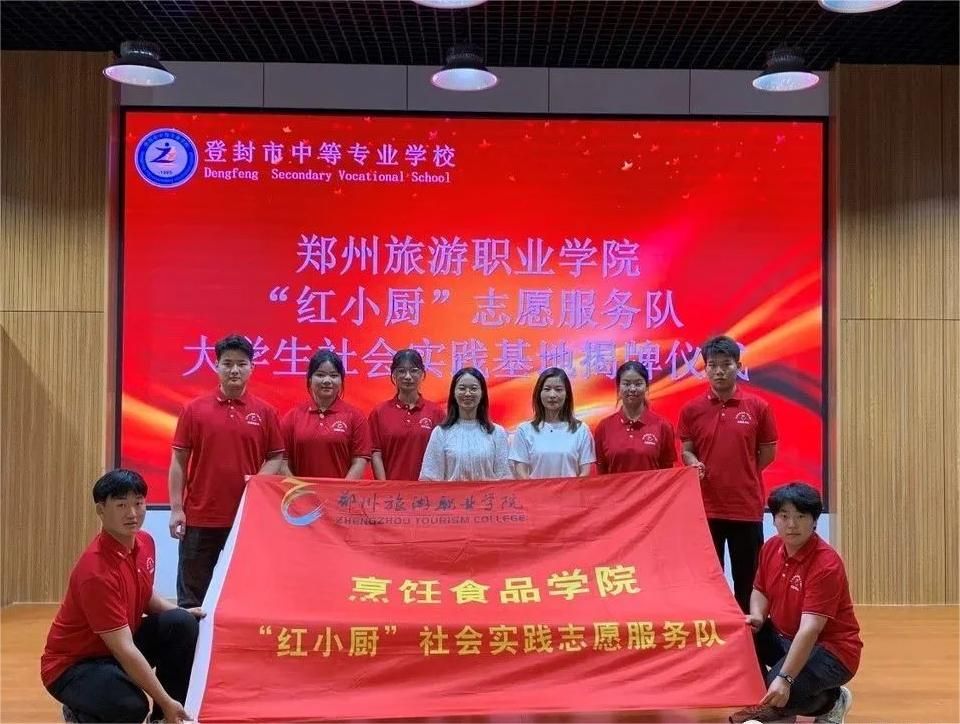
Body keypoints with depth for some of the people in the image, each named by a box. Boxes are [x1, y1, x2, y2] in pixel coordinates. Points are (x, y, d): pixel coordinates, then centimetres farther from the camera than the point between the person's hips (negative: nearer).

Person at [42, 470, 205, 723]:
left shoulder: (145, 542, -3)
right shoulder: (96, 571, -30)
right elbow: (124, 650, -30)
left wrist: (181, 612, -2)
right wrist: (165, 701, -29)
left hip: (120, 645, 8)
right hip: (73, 665, -8)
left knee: (181, 625, -12)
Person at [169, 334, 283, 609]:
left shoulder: (265, 412, 2)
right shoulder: (194, 409, 0)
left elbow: (276, 457, 7)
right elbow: (179, 461, 1)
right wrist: (176, 509, -4)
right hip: (199, 517, 0)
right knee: (191, 594, 8)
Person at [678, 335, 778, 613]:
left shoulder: (758, 407, -1)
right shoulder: (691, 409, 1)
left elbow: (768, 453, 5)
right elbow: (687, 451, 6)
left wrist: (740, 475, 2)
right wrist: (695, 465, -14)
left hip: (747, 507, 0)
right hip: (706, 508, 1)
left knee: (748, 581, 8)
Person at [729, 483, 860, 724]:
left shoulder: (826, 564, -26)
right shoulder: (771, 547, -2)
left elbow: (809, 630, -33)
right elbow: (760, 591, 15)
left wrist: (785, 678, -40)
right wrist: (757, 618, -9)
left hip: (831, 650, -8)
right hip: (784, 637, 8)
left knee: (779, 692, -31)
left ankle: (831, 700, 4)